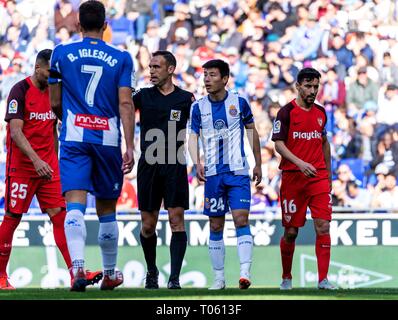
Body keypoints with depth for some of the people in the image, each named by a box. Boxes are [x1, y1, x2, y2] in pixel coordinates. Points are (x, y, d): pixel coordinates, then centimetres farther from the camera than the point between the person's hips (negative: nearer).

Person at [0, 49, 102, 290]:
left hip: (47, 167, 6)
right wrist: (36, 160, -30)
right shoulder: (20, 91, -11)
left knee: (59, 215, -3)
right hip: (21, 166, -6)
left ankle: (75, 272, -9)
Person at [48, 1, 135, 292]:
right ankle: (110, 274, 26)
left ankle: (78, 266, -31)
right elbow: (125, 104, -5)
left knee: (75, 204, -9)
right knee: (106, 209, 14)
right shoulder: (121, 58, 3)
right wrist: (130, 147, -5)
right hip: (108, 137, 1)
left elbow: (55, 102, 11)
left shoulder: (62, 53, 5)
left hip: (74, 137, -1)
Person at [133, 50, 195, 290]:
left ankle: (174, 277, -12)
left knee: (177, 220, -10)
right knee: (148, 225, 5)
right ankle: (151, 272, 25)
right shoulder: (143, 96, 8)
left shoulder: (186, 99, 5)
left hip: (175, 166, -2)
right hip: (149, 166, 2)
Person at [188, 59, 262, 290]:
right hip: (213, 174, 2)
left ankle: (245, 272, -20)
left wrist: (258, 164, 12)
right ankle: (219, 277, 11)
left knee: (241, 219, -15)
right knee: (216, 226, 5)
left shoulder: (239, 102, 0)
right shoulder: (199, 107, 4)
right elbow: (193, 137, 3)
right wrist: (197, 163, -15)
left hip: (238, 172, -2)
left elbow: (252, 132, 10)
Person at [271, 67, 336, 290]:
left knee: (323, 226, -9)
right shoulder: (286, 112, -4)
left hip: (319, 177, 3)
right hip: (292, 177, -3)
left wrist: (328, 174, 21)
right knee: (291, 231, 3)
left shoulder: (321, 113, 12)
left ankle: (323, 279, -9)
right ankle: (286, 278, 21)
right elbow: (279, 144, -10)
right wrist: (300, 163, -24)